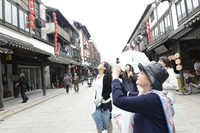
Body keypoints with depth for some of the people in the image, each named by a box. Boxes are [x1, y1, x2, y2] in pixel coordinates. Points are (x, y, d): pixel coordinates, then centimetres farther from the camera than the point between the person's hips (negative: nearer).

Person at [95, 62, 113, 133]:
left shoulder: (106, 77, -15)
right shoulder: (97, 76, 4)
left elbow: (109, 90, -13)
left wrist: (102, 97, -21)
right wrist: (96, 99, 15)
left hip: (106, 102, -6)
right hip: (98, 102, 6)